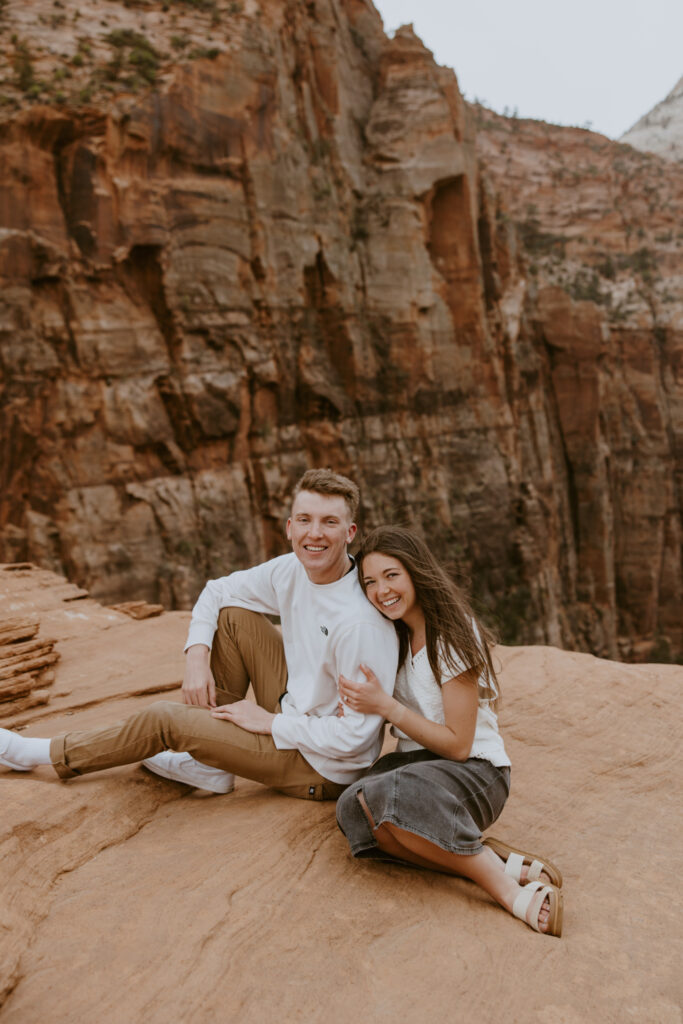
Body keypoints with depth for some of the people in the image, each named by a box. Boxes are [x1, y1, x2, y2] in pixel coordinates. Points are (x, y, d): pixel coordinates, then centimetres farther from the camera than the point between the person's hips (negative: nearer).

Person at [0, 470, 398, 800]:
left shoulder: (361, 622, -31)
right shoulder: (292, 570, -7)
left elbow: (356, 734, -28)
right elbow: (216, 592, 8)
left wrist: (269, 723, -17)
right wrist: (198, 656, -7)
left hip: (326, 770, -7)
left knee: (163, 718, -8)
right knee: (234, 615, -1)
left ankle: (42, 754, 17)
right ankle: (209, 766, 8)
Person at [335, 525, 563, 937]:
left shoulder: (452, 638, -13)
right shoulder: (398, 636, 10)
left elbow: (457, 745, -14)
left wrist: (385, 705, -18)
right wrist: (361, 708, -1)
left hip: (474, 769, -7)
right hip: (417, 762, 7)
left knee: (389, 794, -38)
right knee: (353, 807, -27)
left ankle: (509, 888, -27)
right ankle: (505, 862, -23)